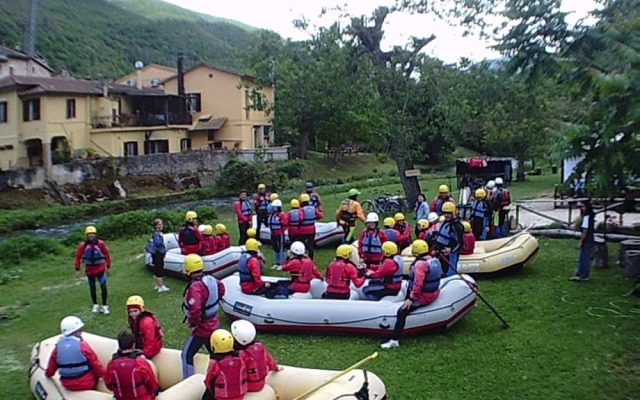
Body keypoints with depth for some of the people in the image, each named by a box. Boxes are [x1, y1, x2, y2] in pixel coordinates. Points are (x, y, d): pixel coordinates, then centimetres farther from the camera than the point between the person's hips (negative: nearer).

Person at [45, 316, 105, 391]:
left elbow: (51, 367, 8)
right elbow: (95, 364, -9)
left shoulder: (58, 346, -4)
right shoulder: (82, 345, -15)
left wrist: (48, 374, 30)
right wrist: (103, 375, 5)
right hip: (86, 384, -5)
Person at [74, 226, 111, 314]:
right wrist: (77, 270, 0)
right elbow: (77, 257, -1)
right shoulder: (83, 245, -10)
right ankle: (95, 305, 30)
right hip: (89, 269, 1)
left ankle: (104, 306, 2)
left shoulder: (100, 244, -11)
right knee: (92, 288, 13)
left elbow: (106, 254, 0)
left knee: (103, 287, -8)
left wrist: (108, 266, 5)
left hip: (100, 269, -1)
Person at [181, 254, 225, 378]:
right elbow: (221, 289, 18)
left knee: (186, 355, 2)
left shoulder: (195, 287, -28)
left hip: (202, 328, -9)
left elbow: (195, 310, -36)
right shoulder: (211, 279, -3)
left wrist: (192, 323, -18)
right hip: (213, 324, 9)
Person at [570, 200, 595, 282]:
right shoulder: (590, 216, 11)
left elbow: (585, 231, -19)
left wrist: (580, 242, -15)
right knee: (581, 259, 13)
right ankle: (577, 275, 17)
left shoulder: (586, 217, -19)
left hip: (586, 242, -10)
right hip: (589, 241, 10)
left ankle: (584, 277, 10)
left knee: (584, 259, 1)